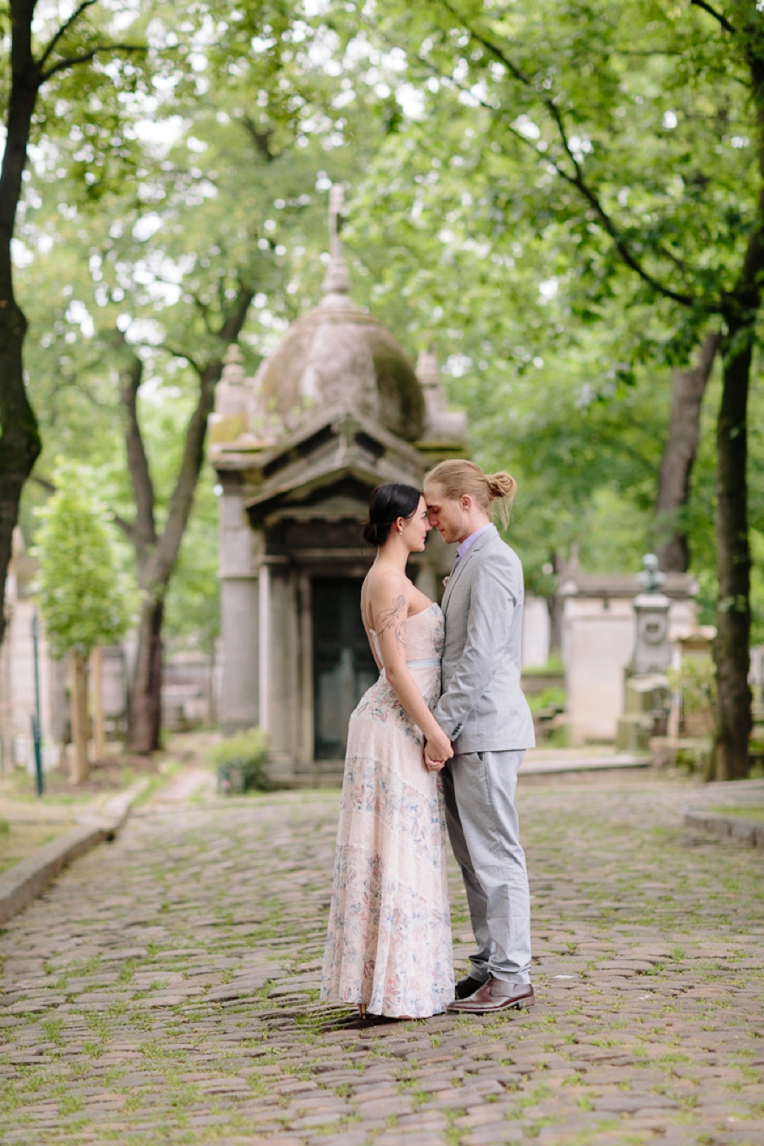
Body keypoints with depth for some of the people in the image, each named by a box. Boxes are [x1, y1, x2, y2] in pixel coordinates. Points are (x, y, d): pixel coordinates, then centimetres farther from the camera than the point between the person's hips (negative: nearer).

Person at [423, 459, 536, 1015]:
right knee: (472, 854, 13)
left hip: (486, 726, -10)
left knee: (495, 853, -5)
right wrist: (444, 728, 17)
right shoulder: (470, 560, 18)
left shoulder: (492, 561, -14)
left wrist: (440, 728, -18)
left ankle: (513, 976, 1)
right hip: (468, 729, 10)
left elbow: (481, 656, -20)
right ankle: (490, 965, 19)